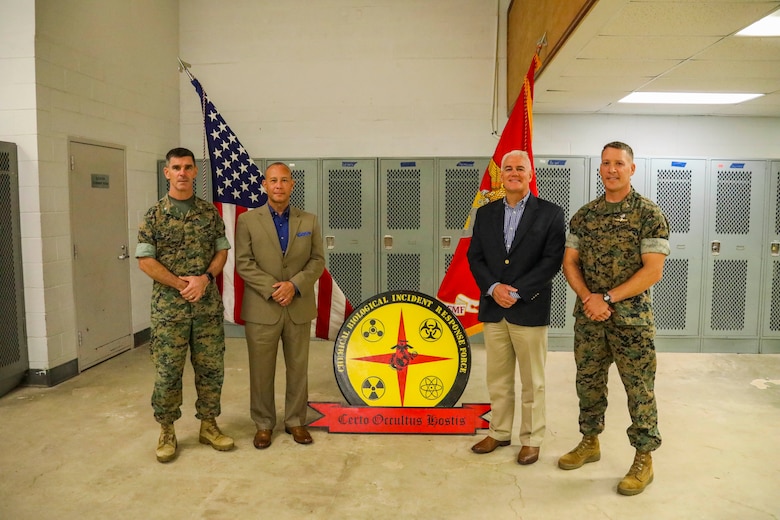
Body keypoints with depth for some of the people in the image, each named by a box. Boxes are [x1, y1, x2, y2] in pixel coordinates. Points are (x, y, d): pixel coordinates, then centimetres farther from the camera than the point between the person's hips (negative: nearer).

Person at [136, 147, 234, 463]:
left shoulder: (210, 213, 7)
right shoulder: (154, 215, -1)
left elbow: (222, 251, 7)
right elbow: (145, 260, -5)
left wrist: (205, 278, -11)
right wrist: (181, 284, -13)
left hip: (208, 305, 3)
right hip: (169, 305, -2)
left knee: (211, 368, 8)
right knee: (167, 371, 3)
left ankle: (208, 425, 24)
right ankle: (167, 433, 20)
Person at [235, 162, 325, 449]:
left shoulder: (309, 221, 6)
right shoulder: (247, 220, 1)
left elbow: (317, 260, 2)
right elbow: (243, 263, -5)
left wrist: (294, 285, -14)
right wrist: (271, 289, -16)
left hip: (299, 308, 2)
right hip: (261, 309, -1)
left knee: (298, 369, 10)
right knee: (261, 371, 7)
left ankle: (295, 421, 25)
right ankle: (263, 424, 23)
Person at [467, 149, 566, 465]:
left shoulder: (550, 214, -3)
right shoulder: (485, 213, 9)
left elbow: (552, 261, -10)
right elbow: (474, 257, 6)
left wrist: (516, 292, -16)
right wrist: (493, 287, -11)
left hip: (530, 309, -3)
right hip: (493, 309, 4)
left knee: (532, 381, 8)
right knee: (497, 379, 14)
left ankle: (532, 439, 23)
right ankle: (499, 432, 29)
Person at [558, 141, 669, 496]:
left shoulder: (649, 214, -7)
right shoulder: (584, 215, 7)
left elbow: (653, 271, -13)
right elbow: (570, 262, 6)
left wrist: (607, 298, -16)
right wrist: (588, 298, -10)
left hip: (631, 318, -4)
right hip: (588, 317, 5)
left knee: (639, 389, 4)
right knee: (589, 382, 14)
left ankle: (644, 459, 19)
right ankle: (590, 443, 32)